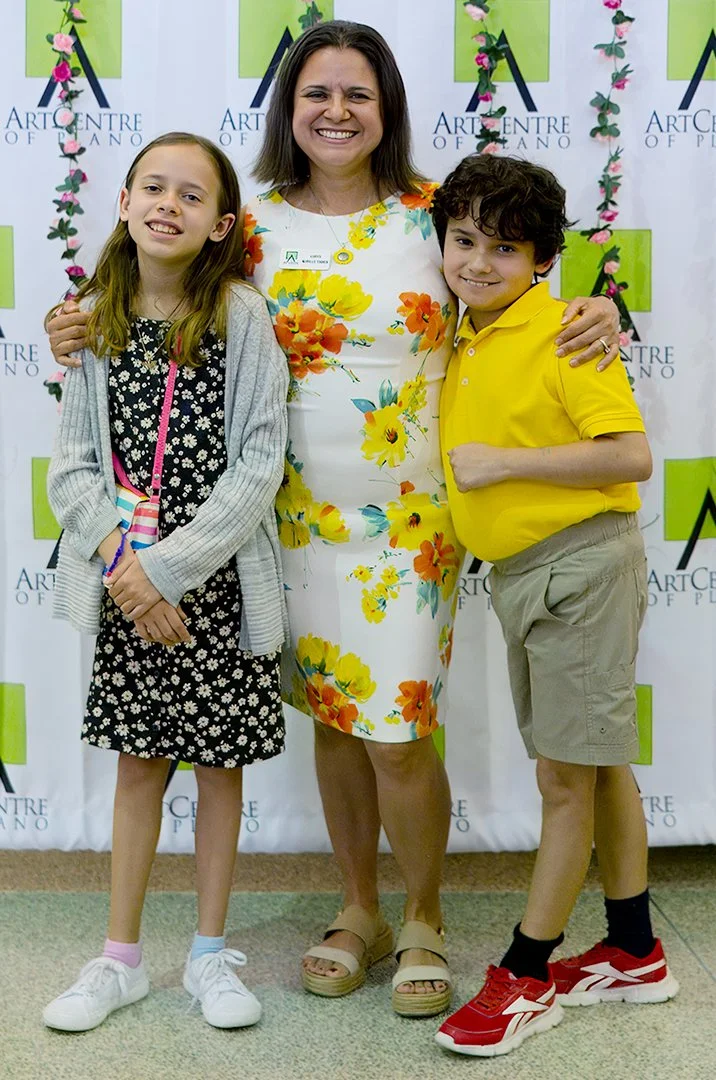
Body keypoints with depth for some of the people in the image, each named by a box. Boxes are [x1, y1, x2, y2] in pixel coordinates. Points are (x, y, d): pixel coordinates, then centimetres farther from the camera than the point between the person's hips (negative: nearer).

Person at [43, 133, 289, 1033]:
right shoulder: (96, 319, 1)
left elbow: (257, 467, -13)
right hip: (126, 586, 2)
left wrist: (165, 567, -16)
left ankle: (210, 953, 25)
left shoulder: (241, 316, -8)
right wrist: (123, 571, -13)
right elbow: (73, 468, 0)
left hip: (220, 583, -2)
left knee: (219, 762, 9)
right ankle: (121, 956, 25)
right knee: (138, 761, 12)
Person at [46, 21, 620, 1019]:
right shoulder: (256, 226, 2)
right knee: (330, 717, 13)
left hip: (413, 517, -2)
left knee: (398, 731, -2)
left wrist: (592, 317, -16)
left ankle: (423, 923, 23)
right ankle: (360, 912, 33)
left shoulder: (434, 215, -4)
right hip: (302, 514, 3)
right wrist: (90, 333, -5)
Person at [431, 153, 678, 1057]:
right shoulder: (462, 344, 8)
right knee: (596, 766, 17)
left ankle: (525, 977, 11)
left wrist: (504, 462, -22)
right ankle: (634, 954, 29)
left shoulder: (565, 333, -15)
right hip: (516, 572, 9)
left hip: (579, 565, -8)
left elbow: (631, 453, -24)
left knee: (565, 777, 0)